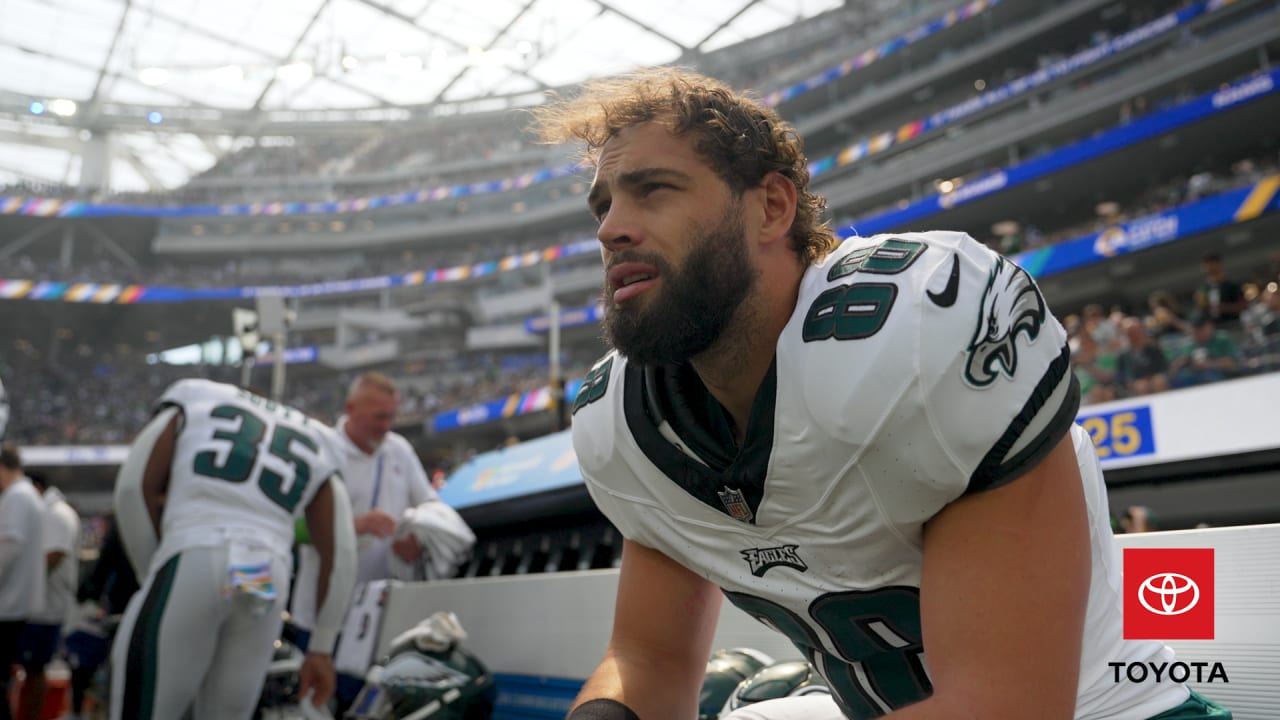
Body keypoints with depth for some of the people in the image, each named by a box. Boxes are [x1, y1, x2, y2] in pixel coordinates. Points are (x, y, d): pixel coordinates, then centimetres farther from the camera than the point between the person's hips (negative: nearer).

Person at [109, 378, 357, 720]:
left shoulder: (194, 402, 22)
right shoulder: (313, 443, 26)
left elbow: (134, 487, 10)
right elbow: (339, 554, 19)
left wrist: (152, 577, 16)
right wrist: (321, 650, 23)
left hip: (193, 559, -3)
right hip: (268, 580, 3)